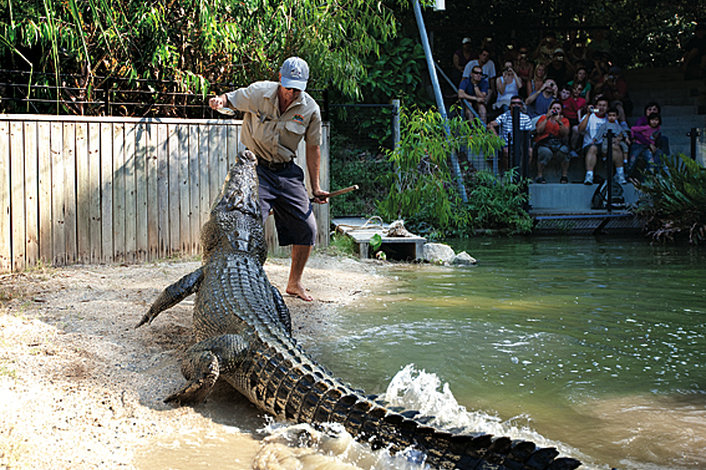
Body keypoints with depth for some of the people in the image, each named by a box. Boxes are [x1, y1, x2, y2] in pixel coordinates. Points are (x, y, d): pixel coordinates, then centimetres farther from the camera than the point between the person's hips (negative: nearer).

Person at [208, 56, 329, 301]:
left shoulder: (310, 109, -6)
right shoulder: (259, 92, -12)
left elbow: (313, 148, 6)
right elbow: (230, 100, 2)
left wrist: (315, 186, 7)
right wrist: (219, 100, -24)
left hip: (287, 171, 3)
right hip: (256, 168, -3)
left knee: (307, 228, 1)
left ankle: (294, 283, 21)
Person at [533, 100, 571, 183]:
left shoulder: (564, 120, 16)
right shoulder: (543, 118, 16)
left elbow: (565, 133, -2)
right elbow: (539, 131, -2)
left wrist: (559, 122, -14)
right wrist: (547, 118, -6)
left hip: (559, 143, 1)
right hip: (544, 143, -1)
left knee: (564, 150, -33)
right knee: (545, 152, -36)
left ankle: (564, 176, -17)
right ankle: (540, 176, -22)